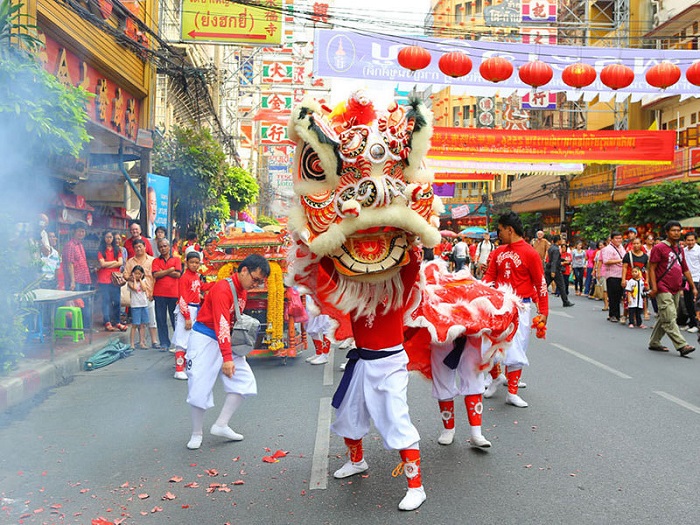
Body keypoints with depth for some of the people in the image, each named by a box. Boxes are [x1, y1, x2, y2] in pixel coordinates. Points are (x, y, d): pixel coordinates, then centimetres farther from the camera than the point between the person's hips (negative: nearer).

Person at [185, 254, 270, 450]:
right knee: (199, 388, -5)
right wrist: (227, 358, -33)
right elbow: (221, 324, -29)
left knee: (244, 380, -1)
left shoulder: (243, 291, 6)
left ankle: (220, 426, 6)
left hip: (226, 340, 8)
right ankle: (196, 434, 14)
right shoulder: (223, 289, -22)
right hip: (205, 340, -8)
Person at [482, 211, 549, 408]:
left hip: (519, 307, -4)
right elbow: (490, 275, 10)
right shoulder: (499, 251, 9)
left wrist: (543, 312, -5)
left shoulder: (530, 253, -7)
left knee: (515, 350, 1)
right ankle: (497, 377, 32)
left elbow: (540, 284, -5)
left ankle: (512, 393, 12)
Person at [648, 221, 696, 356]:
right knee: (669, 319, -11)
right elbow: (652, 269, -9)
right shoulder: (659, 248, -6)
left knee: (665, 319, 12)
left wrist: (693, 287, 18)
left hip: (676, 290, 8)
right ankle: (682, 346, -13)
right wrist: (654, 287, -16)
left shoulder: (680, 250, 16)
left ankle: (654, 343, 21)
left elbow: (685, 269, 22)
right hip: (663, 290, -8)